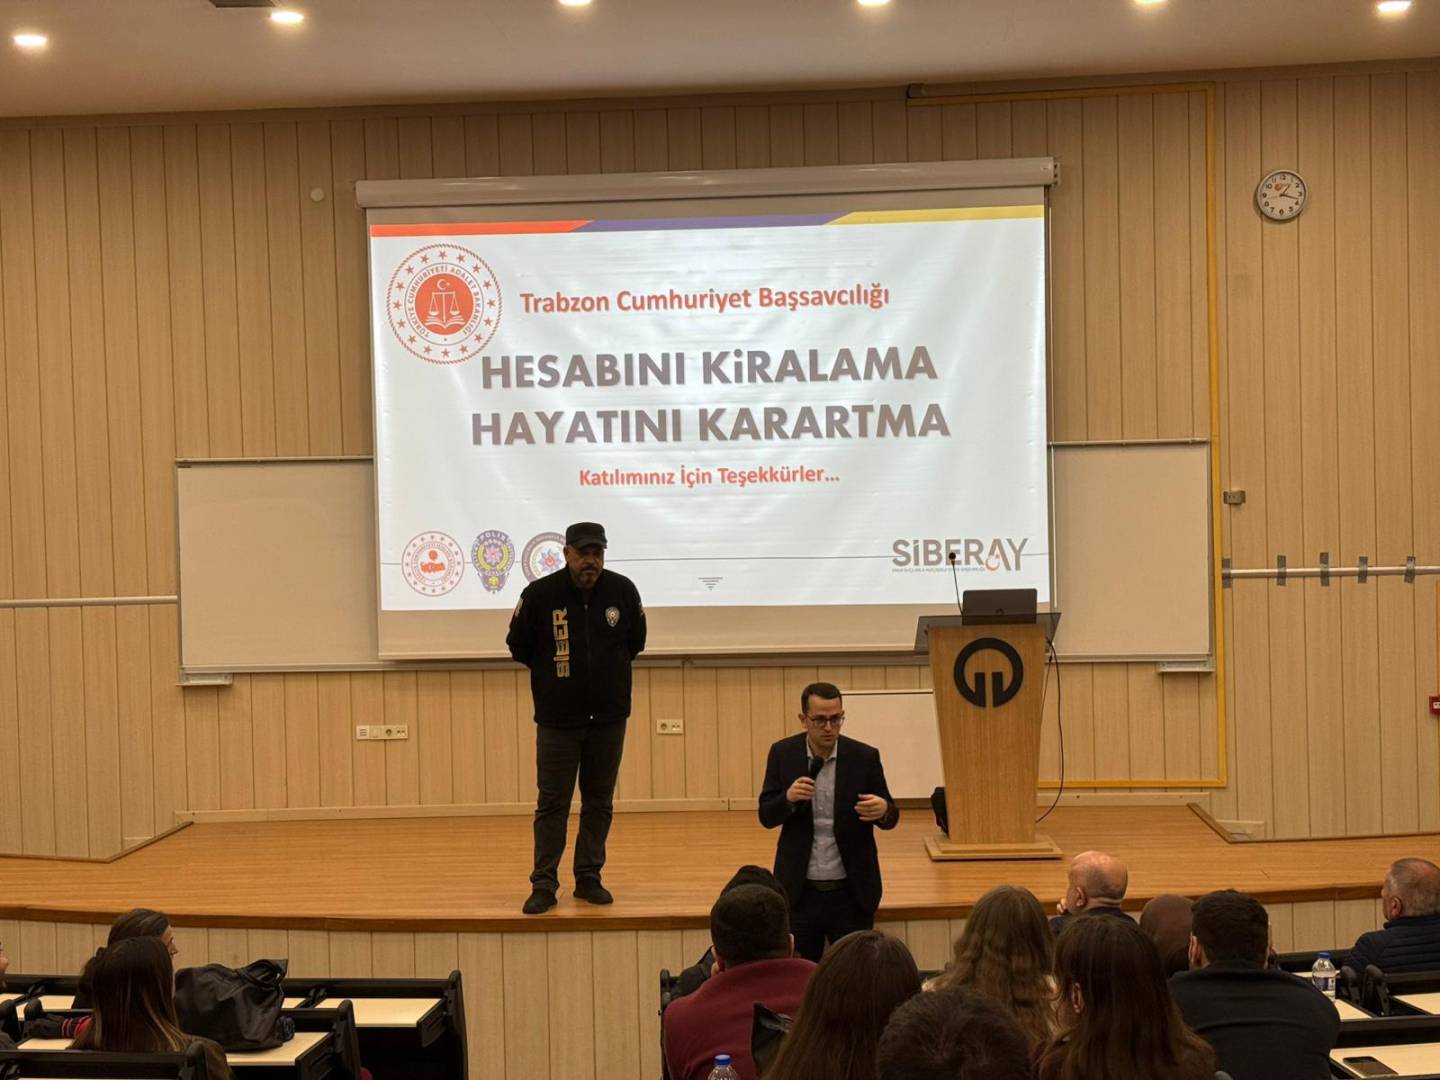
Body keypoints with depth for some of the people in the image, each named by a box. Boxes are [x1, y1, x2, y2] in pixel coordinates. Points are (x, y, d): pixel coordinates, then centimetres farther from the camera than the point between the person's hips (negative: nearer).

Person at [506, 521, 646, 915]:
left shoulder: (623, 591, -5)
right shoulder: (539, 594, -12)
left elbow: (636, 641, 13)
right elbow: (518, 645, 3)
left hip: (609, 717, 2)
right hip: (558, 719, -2)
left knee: (599, 802, 10)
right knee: (552, 804, 1)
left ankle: (589, 878, 20)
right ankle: (544, 885, 7)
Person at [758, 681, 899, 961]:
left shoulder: (864, 757, -4)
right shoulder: (783, 753, -1)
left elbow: (890, 818, 1)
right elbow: (766, 816, 0)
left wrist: (883, 809, -23)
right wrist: (788, 798, -21)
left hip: (851, 891, -1)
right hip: (800, 891, 1)